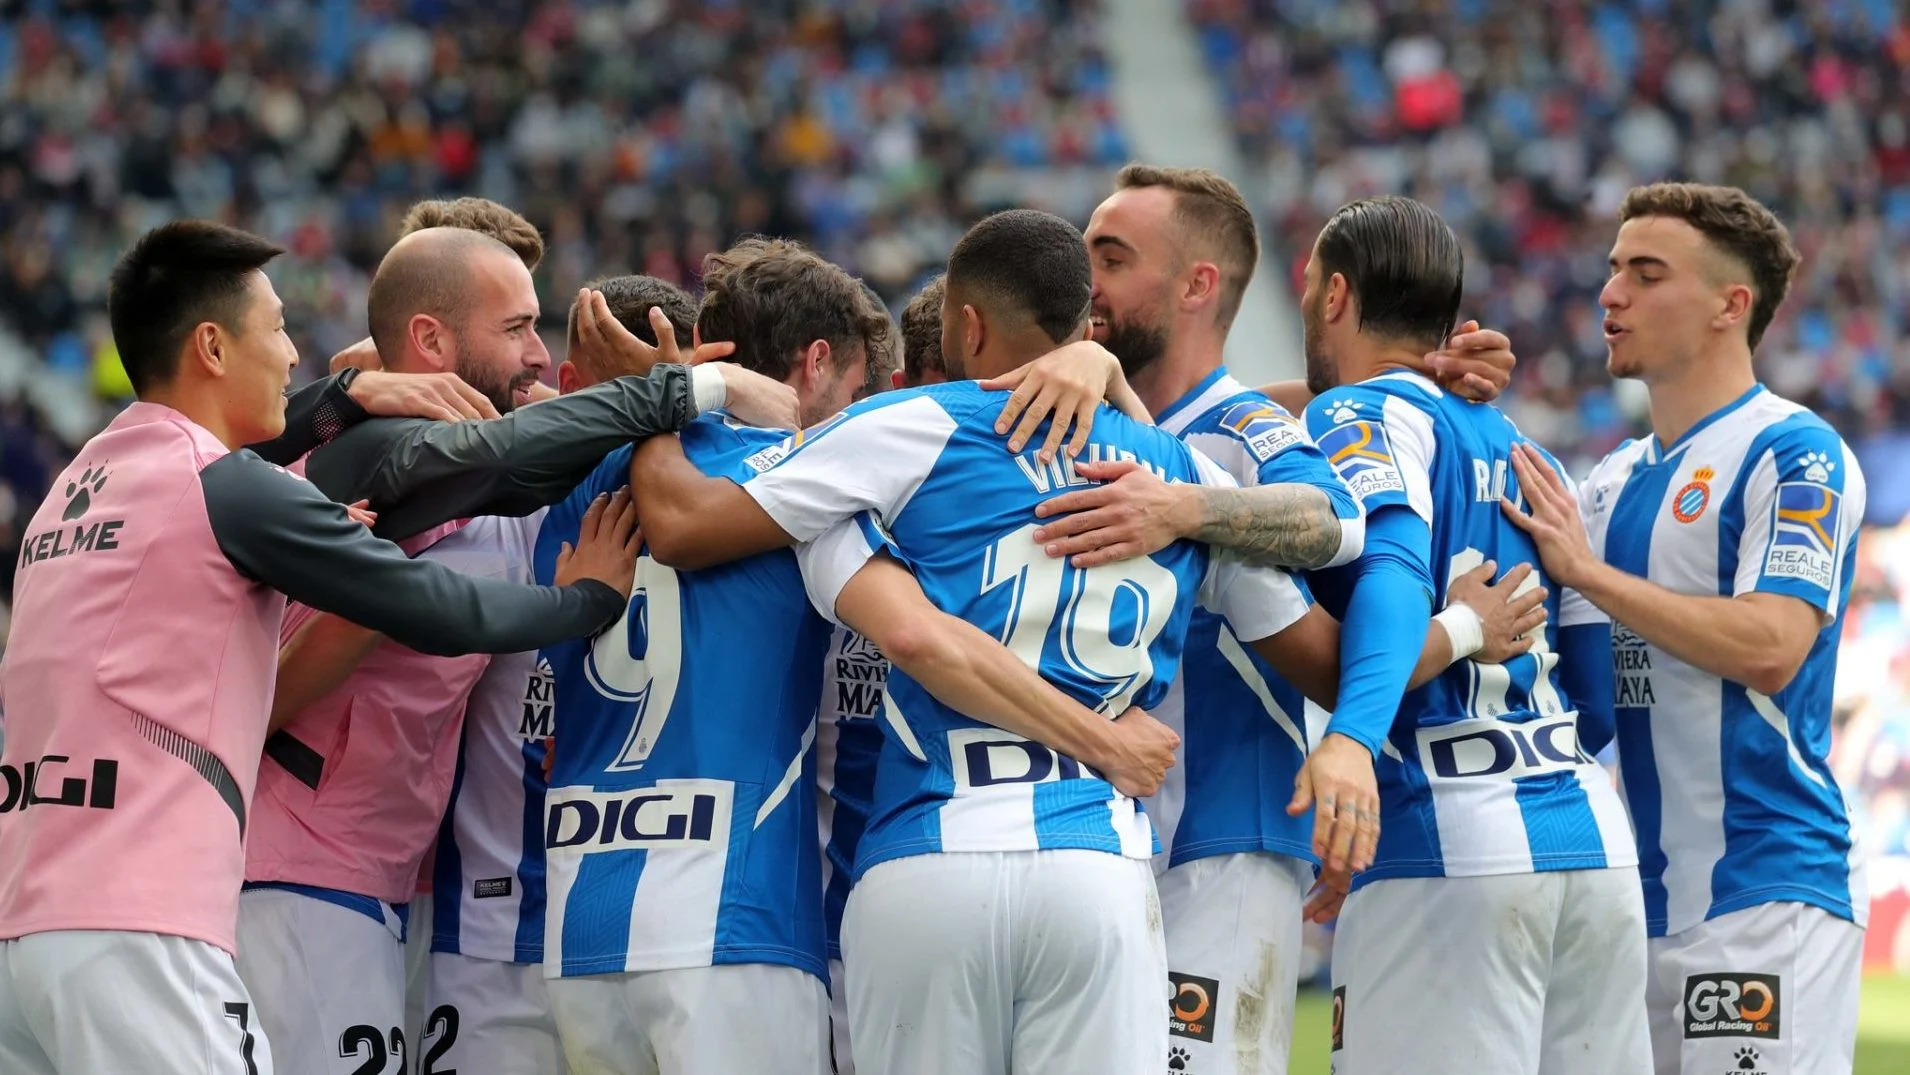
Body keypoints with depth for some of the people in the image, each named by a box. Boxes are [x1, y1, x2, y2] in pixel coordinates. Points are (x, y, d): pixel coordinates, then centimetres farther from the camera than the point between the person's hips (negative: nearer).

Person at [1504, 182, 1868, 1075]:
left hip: (1759, 891, -8)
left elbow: (1771, 649, -18)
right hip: (1639, 900, 8)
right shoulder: (1614, 479, 18)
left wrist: (1588, 570, -15)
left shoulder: (1793, 455, -7)